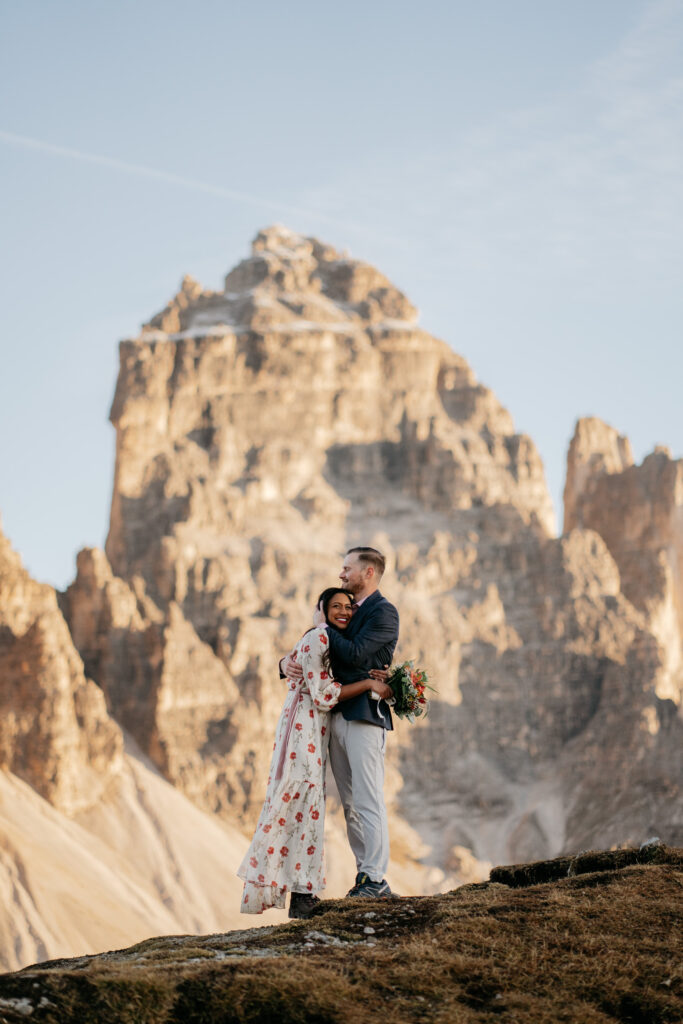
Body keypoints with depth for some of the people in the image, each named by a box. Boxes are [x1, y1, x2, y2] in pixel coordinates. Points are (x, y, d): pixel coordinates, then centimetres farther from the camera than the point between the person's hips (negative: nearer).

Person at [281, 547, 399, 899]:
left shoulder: (383, 612, -6)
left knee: (369, 801, -9)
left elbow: (354, 654, -18)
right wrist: (289, 661, -1)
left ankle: (375, 880, -7)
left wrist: (323, 626, -4)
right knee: (351, 805, 8)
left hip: (365, 716, -9)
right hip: (336, 717, 9)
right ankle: (365, 877, 12)